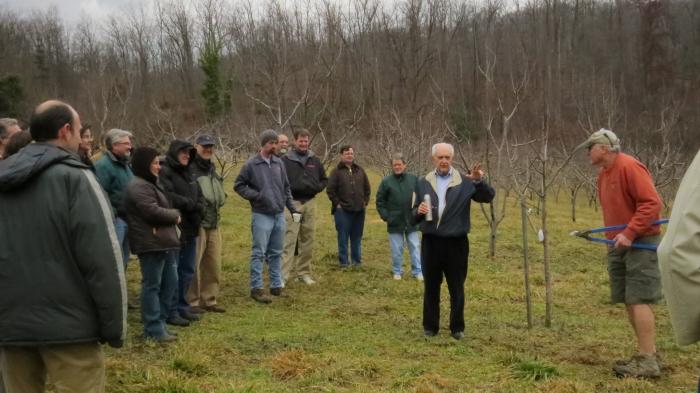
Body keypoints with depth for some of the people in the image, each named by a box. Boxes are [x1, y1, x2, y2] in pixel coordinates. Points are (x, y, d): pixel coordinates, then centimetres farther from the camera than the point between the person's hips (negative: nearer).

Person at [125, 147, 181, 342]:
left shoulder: (150, 184, 21)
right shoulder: (139, 186, -14)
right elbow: (153, 212, -22)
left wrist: (172, 215, 2)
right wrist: (175, 215, -7)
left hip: (163, 242, 11)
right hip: (151, 243, -11)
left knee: (170, 282, 14)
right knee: (152, 285, -4)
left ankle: (160, 323, 23)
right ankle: (153, 329, 3)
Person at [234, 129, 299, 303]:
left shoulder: (279, 163, 8)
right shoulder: (251, 164, -6)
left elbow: (286, 187, 15)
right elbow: (238, 185, -1)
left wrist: (292, 208, 12)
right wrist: (255, 195, -12)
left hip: (279, 215, 5)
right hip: (262, 215, -5)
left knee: (276, 253, 12)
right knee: (259, 253, -3)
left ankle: (276, 285, 21)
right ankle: (256, 288, 4)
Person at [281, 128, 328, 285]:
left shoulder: (314, 160, 11)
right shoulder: (285, 160, -4)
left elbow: (324, 179, 19)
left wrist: (317, 188, 2)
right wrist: (287, 191, -15)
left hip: (310, 203, 5)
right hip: (292, 204, -5)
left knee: (307, 240, 10)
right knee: (289, 240, -10)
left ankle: (304, 272, 20)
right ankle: (283, 275, -10)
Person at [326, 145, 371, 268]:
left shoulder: (360, 170, 13)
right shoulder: (336, 171, -3)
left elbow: (367, 188, 18)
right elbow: (330, 190, -5)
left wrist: (365, 202, 9)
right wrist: (337, 203, -8)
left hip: (359, 210, 4)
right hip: (343, 210, -4)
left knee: (357, 237, 9)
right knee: (343, 237, -1)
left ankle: (357, 261, 18)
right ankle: (344, 262, 5)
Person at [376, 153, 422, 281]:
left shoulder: (414, 179, 0)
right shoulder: (386, 181, -4)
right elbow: (380, 201, 2)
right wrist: (385, 216, -4)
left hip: (411, 222, 1)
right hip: (395, 222, -1)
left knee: (415, 247, 7)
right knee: (397, 250, 8)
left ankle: (418, 271, 15)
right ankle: (397, 271, 21)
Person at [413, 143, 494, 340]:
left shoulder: (465, 182, -2)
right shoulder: (423, 183, 5)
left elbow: (488, 197, -11)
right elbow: (414, 215, 8)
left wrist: (480, 181, -28)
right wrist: (419, 212, -16)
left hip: (456, 242, -2)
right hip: (431, 242, 2)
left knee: (457, 288, 7)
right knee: (431, 287, 11)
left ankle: (457, 328, 19)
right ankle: (430, 327, 22)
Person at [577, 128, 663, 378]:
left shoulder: (629, 167, -15)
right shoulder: (603, 174, 13)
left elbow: (652, 203, -21)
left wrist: (630, 233, -25)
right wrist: (614, 236, 10)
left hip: (640, 244, -9)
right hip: (619, 246, 9)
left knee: (638, 300, -9)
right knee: (629, 301, 10)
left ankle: (648, 362, -4)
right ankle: (649, 353, 19)